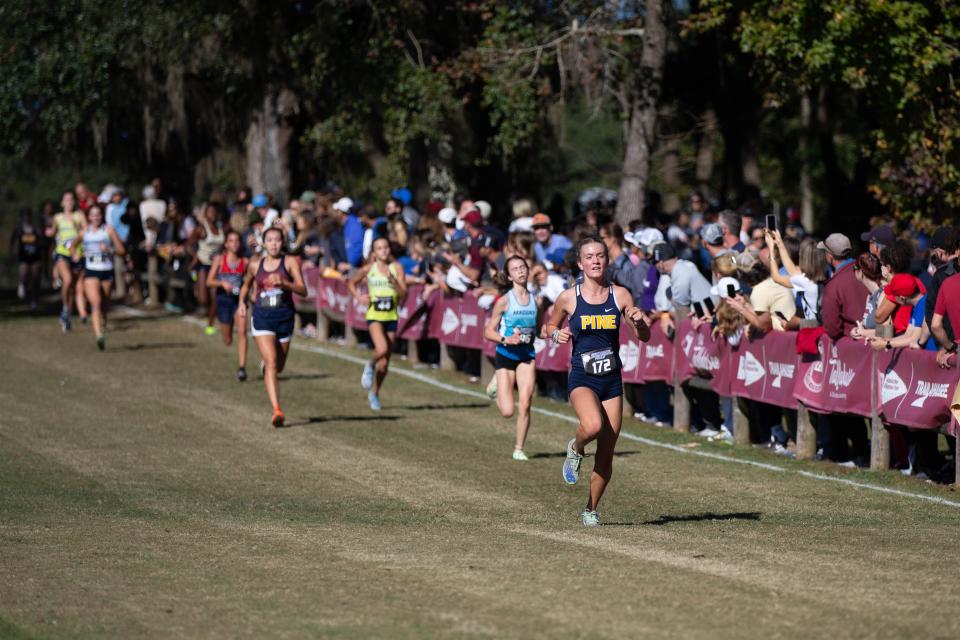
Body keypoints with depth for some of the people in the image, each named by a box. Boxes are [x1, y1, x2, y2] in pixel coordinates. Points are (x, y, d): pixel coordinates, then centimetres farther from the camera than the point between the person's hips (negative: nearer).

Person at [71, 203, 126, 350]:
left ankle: (103, 330, 34)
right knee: (96, 302, -20)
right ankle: (99, 336, -31)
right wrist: (75, 254, 6)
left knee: (104, 306, 11)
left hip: (107, 272, 1)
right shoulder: (84, 232, 6)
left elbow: (122, 250, -1)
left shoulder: (109, 230, 0)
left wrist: (109, 249, -17)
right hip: (91, 272, 0)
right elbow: (74, 246, 26)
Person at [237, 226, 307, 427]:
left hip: (284, 316, 1)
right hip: (262, 316, -1)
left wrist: (284, 283, -26)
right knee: (271, 362, -17)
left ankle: (265, 367, 55)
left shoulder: (290, 262, -2)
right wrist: (242, 303, 13)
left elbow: (303, 290, -11)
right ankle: (277, 411, -23)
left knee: (279, 366, 15)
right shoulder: (255, 264, 6)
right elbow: (246, 284, 27)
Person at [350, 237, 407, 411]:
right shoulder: (368, 269, -1)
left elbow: (403, 293, -6)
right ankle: (370, 367, 6)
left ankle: (374, 394, 27)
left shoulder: (396, 268, -1)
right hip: (374, 315, -2)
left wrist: (392, 280, -22)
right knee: (382, 349, -28)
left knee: (385, 362, 7)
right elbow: (352, 282, 15)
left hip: (391, 316, 2)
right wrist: (358, 296, -3)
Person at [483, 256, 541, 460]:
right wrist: (506, 339, -22)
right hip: (505, 356, -3)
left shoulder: (535, 300, 2)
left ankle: (519, 449, 8)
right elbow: (489, 332, -5)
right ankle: (497, 388, 29)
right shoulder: (504, 301, -8)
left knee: (525, 406, -7)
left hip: (527, 356, 3)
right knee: (507, 411, -6)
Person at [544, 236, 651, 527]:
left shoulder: (620, 295, 2)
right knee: (593, 426, -34)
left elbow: (645, 337, 6)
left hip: (612, 380, 3)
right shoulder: (568, 298, -2)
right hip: (582, 378, -3)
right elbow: (550, 326, 14)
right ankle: (575, 448, 2)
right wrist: (557, 334, -9)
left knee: (606, 455, 3)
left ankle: (591, 509, 24)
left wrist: (640, 322, -16)